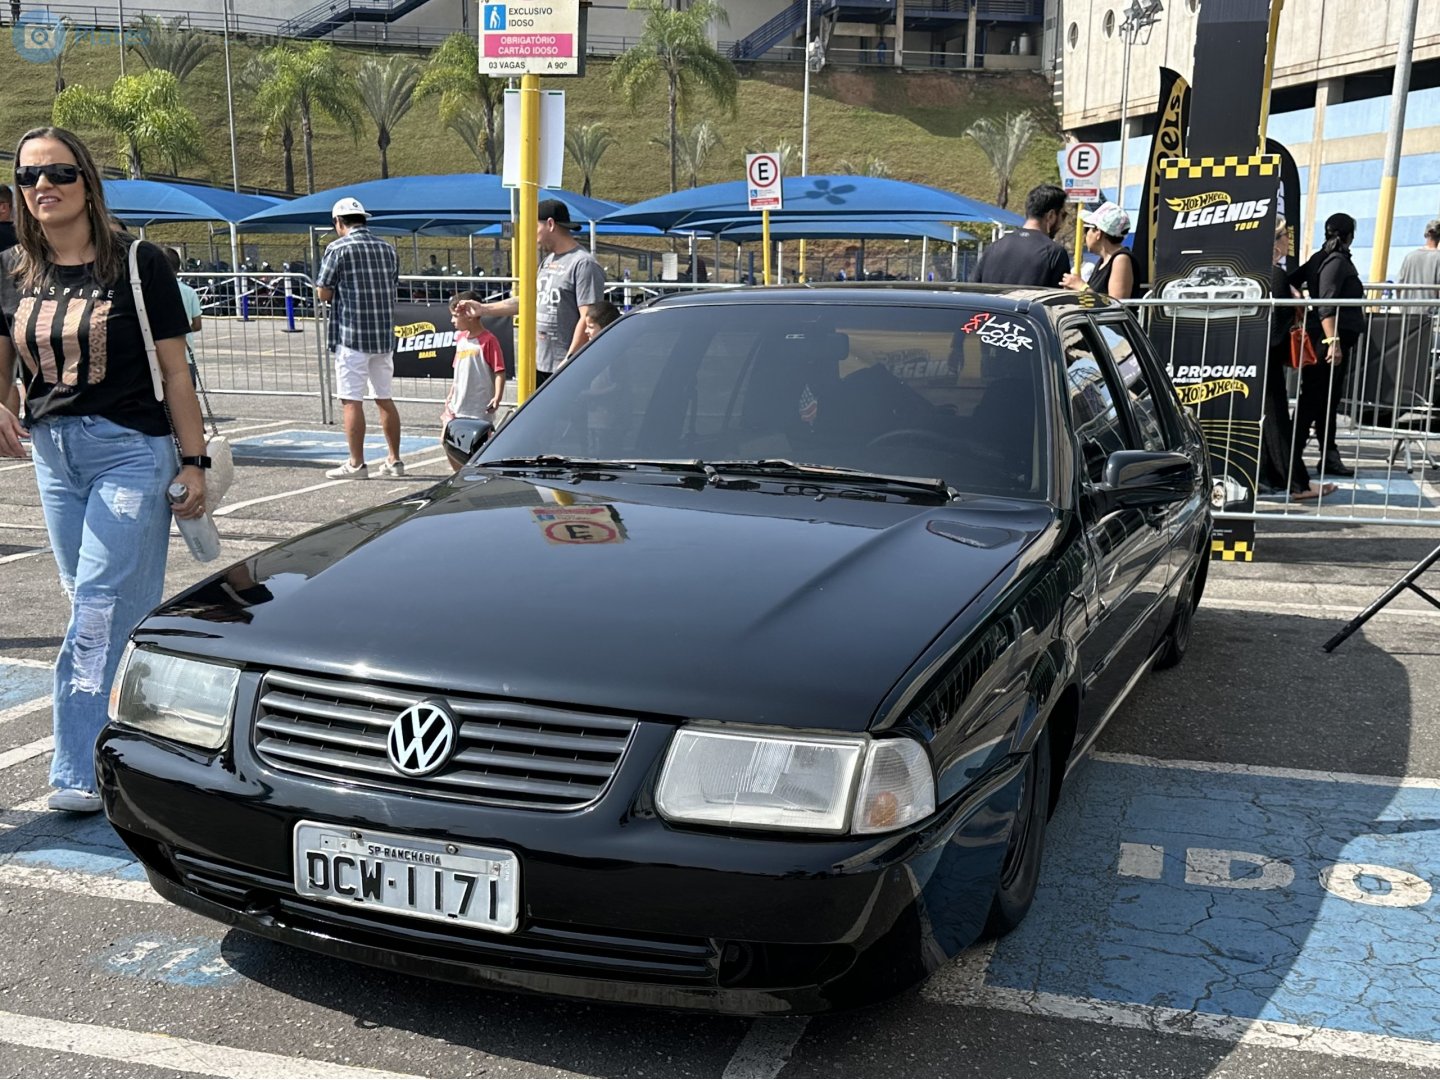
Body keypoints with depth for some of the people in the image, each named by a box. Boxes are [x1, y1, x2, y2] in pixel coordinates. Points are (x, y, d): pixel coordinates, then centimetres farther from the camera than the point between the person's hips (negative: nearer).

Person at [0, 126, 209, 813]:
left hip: (130, 451, -5)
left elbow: (175, 372, -4)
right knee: (96, 607, 13)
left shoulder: (137, 265, -6)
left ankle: (79, 771, -6)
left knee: (100, 612, -9)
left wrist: (193, 462, -6)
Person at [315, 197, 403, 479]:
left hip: (352, 336, -6)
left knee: (352, 401, -1)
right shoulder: (387, 248, 11)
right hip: (385, 334, 6)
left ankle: (356, 464, 0)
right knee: (384, 398, 13)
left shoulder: (338, 249, -7)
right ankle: (394, 460, 15)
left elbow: (323, 293, -6)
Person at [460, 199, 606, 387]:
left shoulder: (584, 264, -14)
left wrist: (568, 362, -22)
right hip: (540, 364, 10)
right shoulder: (548, 261, 16)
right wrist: (484, 309, 25)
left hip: (569, 371, -10)